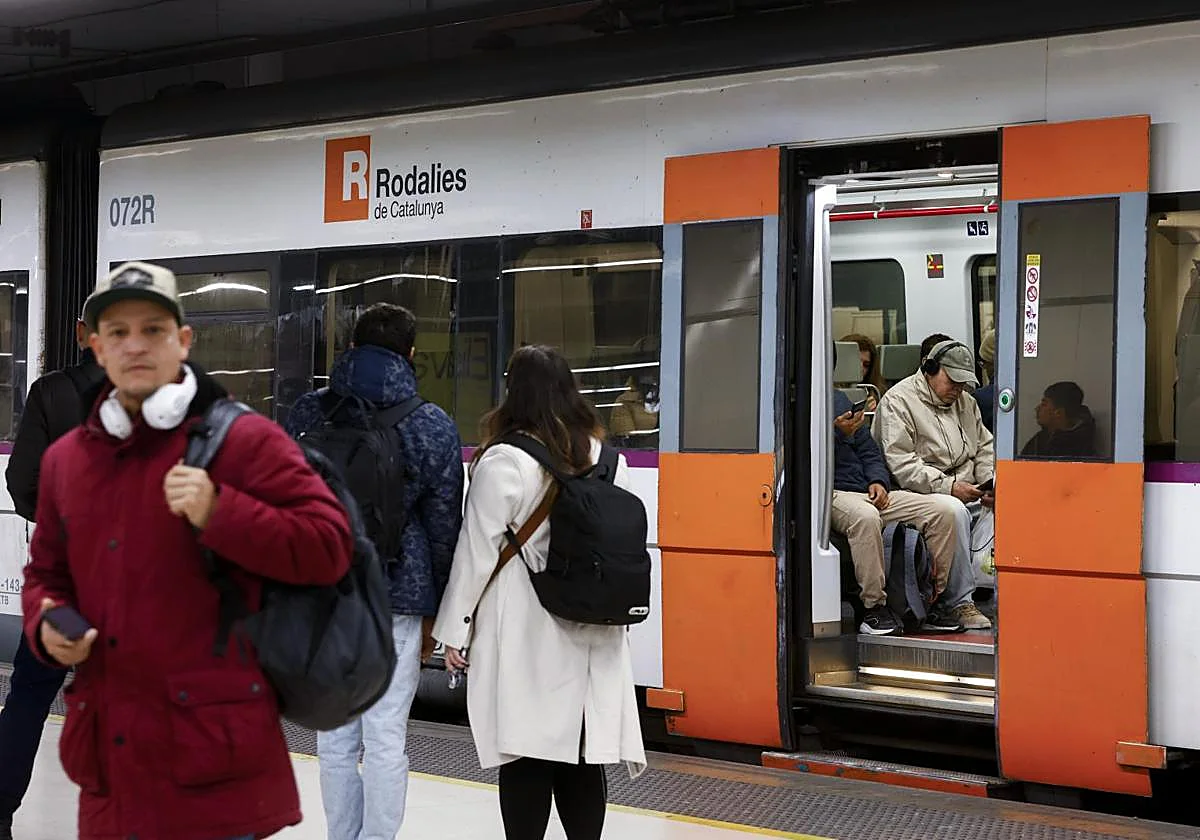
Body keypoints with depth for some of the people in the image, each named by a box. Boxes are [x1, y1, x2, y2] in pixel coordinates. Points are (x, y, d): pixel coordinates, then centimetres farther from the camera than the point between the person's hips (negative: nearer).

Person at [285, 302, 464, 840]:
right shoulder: (434, 426, -3)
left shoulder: (307, 413, 3)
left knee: (335, 734, 11)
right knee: (386, 735, 2)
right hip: (398, 594, -2)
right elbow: (443, 524, 1)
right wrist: (434, 607, 11)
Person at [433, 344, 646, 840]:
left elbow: (478, 548, -9)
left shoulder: (503, 460, -11)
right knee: (583, 752, 13)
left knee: (527, 752, 1)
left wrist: (454, 628, -1)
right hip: (593, 634, 5)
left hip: (524, 635, -5)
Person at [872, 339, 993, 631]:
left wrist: (988, 483, 2)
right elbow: (901, 466, -15)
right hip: (920, 494, -7)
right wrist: (948, 486, -20)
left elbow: (985, 446, 23)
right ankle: (959, 603, -28)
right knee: (954, 510, -37)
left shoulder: (964, 401, 19)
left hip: (966, 491, 7)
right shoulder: (898, 400, -6)